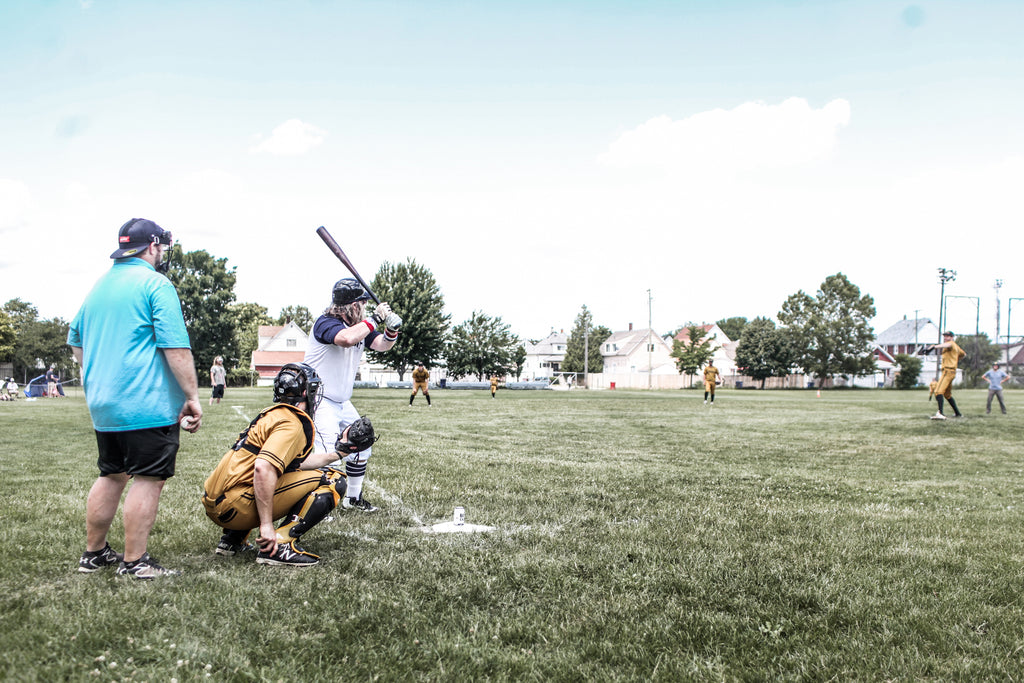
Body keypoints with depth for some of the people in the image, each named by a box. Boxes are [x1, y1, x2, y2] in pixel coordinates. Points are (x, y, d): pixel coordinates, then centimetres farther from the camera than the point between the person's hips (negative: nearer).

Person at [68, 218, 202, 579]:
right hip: (148, 404, -8)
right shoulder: (155, 284, -10)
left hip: (102, 403, 8)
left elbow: (76, 342, 24)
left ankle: (94, 553, 26)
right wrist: (192, 397, -13)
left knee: (111, 475, 18)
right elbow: (176, 348, -17)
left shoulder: (98, 286, 15)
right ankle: (134, 561, 0)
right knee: (148, 479, -2)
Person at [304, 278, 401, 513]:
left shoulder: (360, 326, 7)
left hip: (343, 403, 9)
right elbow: (346, 339, -39)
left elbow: (381, 345, 1)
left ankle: (354, 498, 31)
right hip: (318, 402, -9)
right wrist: (375, 320, -29)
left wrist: (391, 330, -20)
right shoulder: (325, 323, -20)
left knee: (360, 448, 16)